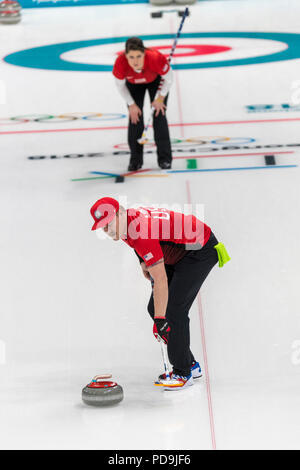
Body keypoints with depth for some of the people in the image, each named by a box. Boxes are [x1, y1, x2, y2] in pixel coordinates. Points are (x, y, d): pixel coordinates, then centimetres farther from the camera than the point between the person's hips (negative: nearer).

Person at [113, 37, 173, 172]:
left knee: (159, 115, -7)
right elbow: (120, 85, -15)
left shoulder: (155, 58, -44)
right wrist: (131, 104, -11)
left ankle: (164, 158, 2)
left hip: (156, 81, -1)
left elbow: (168, 78, -21)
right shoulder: (120, 63, -39)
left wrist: (160, 98, -13)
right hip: (133, 84, 1)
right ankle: (136, 159, 4)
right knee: (135, 117, -6)